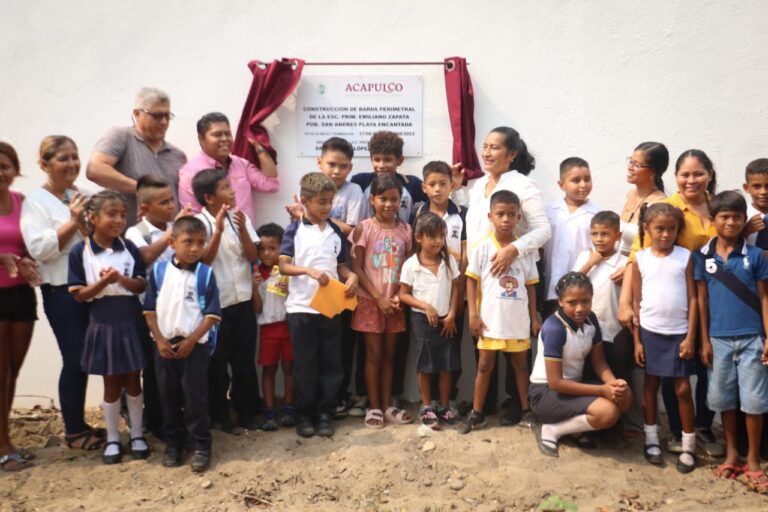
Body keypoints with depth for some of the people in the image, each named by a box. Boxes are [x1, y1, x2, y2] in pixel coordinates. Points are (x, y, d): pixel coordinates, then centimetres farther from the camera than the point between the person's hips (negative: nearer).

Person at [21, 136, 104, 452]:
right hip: (62, 291, -6)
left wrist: (84, 222, -2)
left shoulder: (81, 196, 13)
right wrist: (72, 222, -19)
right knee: (75, 360, -2)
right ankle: (74, 431, 14)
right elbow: (38, 249, -16)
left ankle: (79, 424, 25)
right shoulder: (36, 201, -5)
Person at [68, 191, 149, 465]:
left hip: (131, 323, 2)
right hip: (103, 326, -1)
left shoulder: (129, 247, -3)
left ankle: (137, 435, 26)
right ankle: (113, 440, 25)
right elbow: (79, 295, -8)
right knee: (112, 384, 9)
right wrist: (103, 282, -24)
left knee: (133, 382, 11)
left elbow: (141, 286, -3)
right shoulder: (79, 252, -9)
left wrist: (121, 279, -22)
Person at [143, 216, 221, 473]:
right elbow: (149, 310, 2)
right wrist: (160, 340, -7)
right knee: (168, 396, 12)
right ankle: (172, 443, 26)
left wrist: (191, 341, -13)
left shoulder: (205, 273, -7)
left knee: (195, 396, 2)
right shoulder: (159, 270, -2)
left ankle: (201, 445, 14)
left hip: (195, 344, -2)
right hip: (164, 344, 3)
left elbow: (212, 314, -7)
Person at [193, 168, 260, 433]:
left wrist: (242, 228, -15)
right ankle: (220, 417, 22)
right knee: (217, 362, 8)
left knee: (245, 360, 13)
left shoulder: (240, 217, 2)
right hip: (216, 304, -4)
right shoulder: (199, 223, -10)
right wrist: (218, 231, -24)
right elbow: (203, 261, -16)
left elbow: (253, 256, -1)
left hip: (243, 301, 4)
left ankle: (247, 413, 27)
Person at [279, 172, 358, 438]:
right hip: (301, 308, -4)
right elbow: (283, 266, -11)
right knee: (305, 364, 5)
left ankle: (325, 413, 20)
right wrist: (309, 271, -28)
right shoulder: (294, 230, -4)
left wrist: (351, 276, -10)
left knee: (331, 363, 7)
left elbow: (340, 266, 12)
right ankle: (304, 415, 18)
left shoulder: (335, 232, 8)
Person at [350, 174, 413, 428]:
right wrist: (378, 298, -12)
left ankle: (387, 405, 22)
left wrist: (400, 297, -9)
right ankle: (374, 406, 15)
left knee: (389, 354, 11)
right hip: (370, 301, -3)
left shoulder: (405, 229, 2)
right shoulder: (363, 229, -7)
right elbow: (356, 268, -9)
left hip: (395, 302, 3)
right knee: (374, 354, 3)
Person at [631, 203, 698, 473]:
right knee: (651, 384, 11)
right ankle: (652, 439, 24)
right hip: (650, 332, 1)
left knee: (683, 389, 4)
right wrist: (636, 340, -1)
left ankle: (688, 446, 15)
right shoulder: (640, 259, -1)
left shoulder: (685, 257, -3)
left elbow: (692, 299, -3)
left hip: (679, 333, -1)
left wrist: (690, 336, -8)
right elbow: (636, 301, 1)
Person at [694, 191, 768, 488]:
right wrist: (704, 341, 1)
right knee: (723, 398, 10)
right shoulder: (702, 256, 1)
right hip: (719, 339, 1)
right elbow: (702, 300, 3)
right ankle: (731, 452, 27)